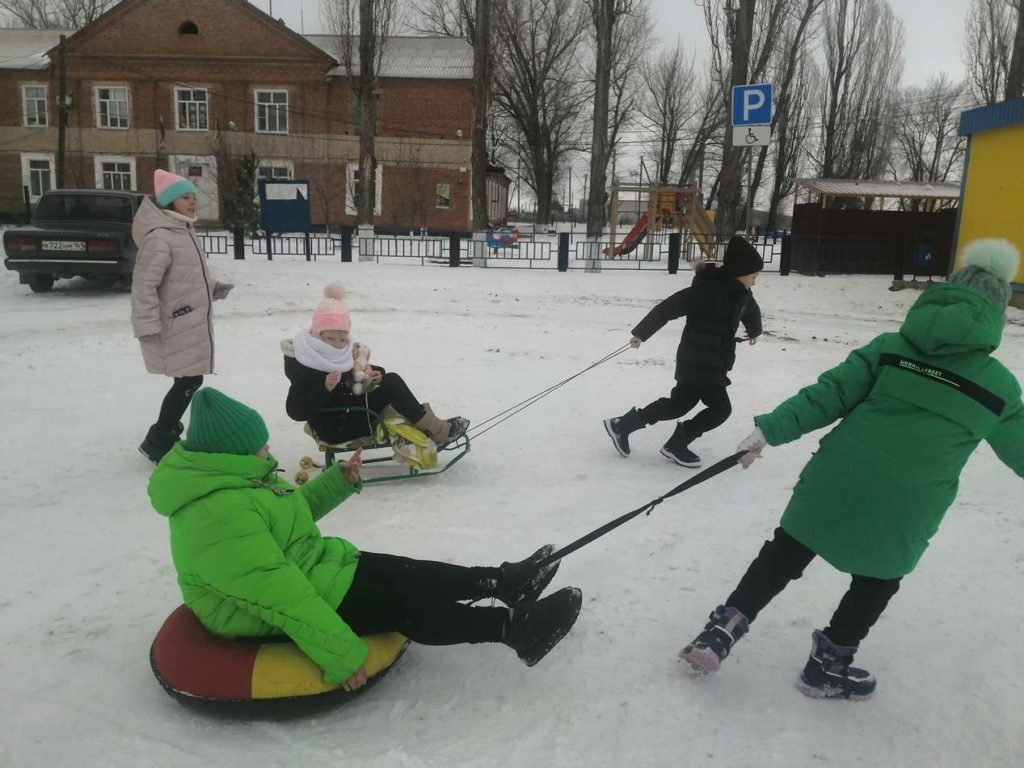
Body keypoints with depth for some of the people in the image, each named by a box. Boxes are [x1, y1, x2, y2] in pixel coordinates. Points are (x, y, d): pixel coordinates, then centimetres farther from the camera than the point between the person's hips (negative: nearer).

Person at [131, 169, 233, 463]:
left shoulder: (185, 231, 14)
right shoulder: (158, 237, -19)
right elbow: (144, 284, -22)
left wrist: (213, 288, 11)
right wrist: (148, 326, -24)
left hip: (193, 325, 10)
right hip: (176, 327, -10)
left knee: (189, 381, 16)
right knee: (189, 382, -6)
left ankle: (166, 433, 33)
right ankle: (157, 443, 8)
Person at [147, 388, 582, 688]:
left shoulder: (229, 478, 3)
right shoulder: (220, 513, -31)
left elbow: (290, 514, 18)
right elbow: (280, 595, -34)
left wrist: (338, 483, 4)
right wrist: (340, 653, -31)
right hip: (269, 618, -10)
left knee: (400, 575, 4)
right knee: (400, 603, -13)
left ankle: (502, 582, 8)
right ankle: (511, 627, -8)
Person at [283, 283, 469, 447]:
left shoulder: (342, 355, 6)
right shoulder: (303, 365, -18)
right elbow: (295, 411, -26)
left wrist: (371, 377, -7)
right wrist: (325, 388, -38)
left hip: (350, 416, 8)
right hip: (334, 428, -8)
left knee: (391, 379, -2)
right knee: (391, 386, -17)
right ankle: (434, 429, -12)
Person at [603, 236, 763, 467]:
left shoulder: (741, 294, 7)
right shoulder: (707, 289, -21)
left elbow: (752, 311, 30)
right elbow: (669, 307, -21)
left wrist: (754, 332, 49)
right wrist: (641, 333, -20)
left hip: (712, 363, 9)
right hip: (697, 361, -9)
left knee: (679, 404, 13)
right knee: (720, 408, -4)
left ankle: (621, 425, 23)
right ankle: (676, 444, 12)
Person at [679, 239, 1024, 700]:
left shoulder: (890, 347, 4)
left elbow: (829, 395, -5)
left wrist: (768, 430, -6)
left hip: (836, 480, 2)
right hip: (904, 510, -1)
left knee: (784, 556, 15)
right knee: (877, 581, 23)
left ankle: (723, 629, 15)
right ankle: (828, 665, 31)